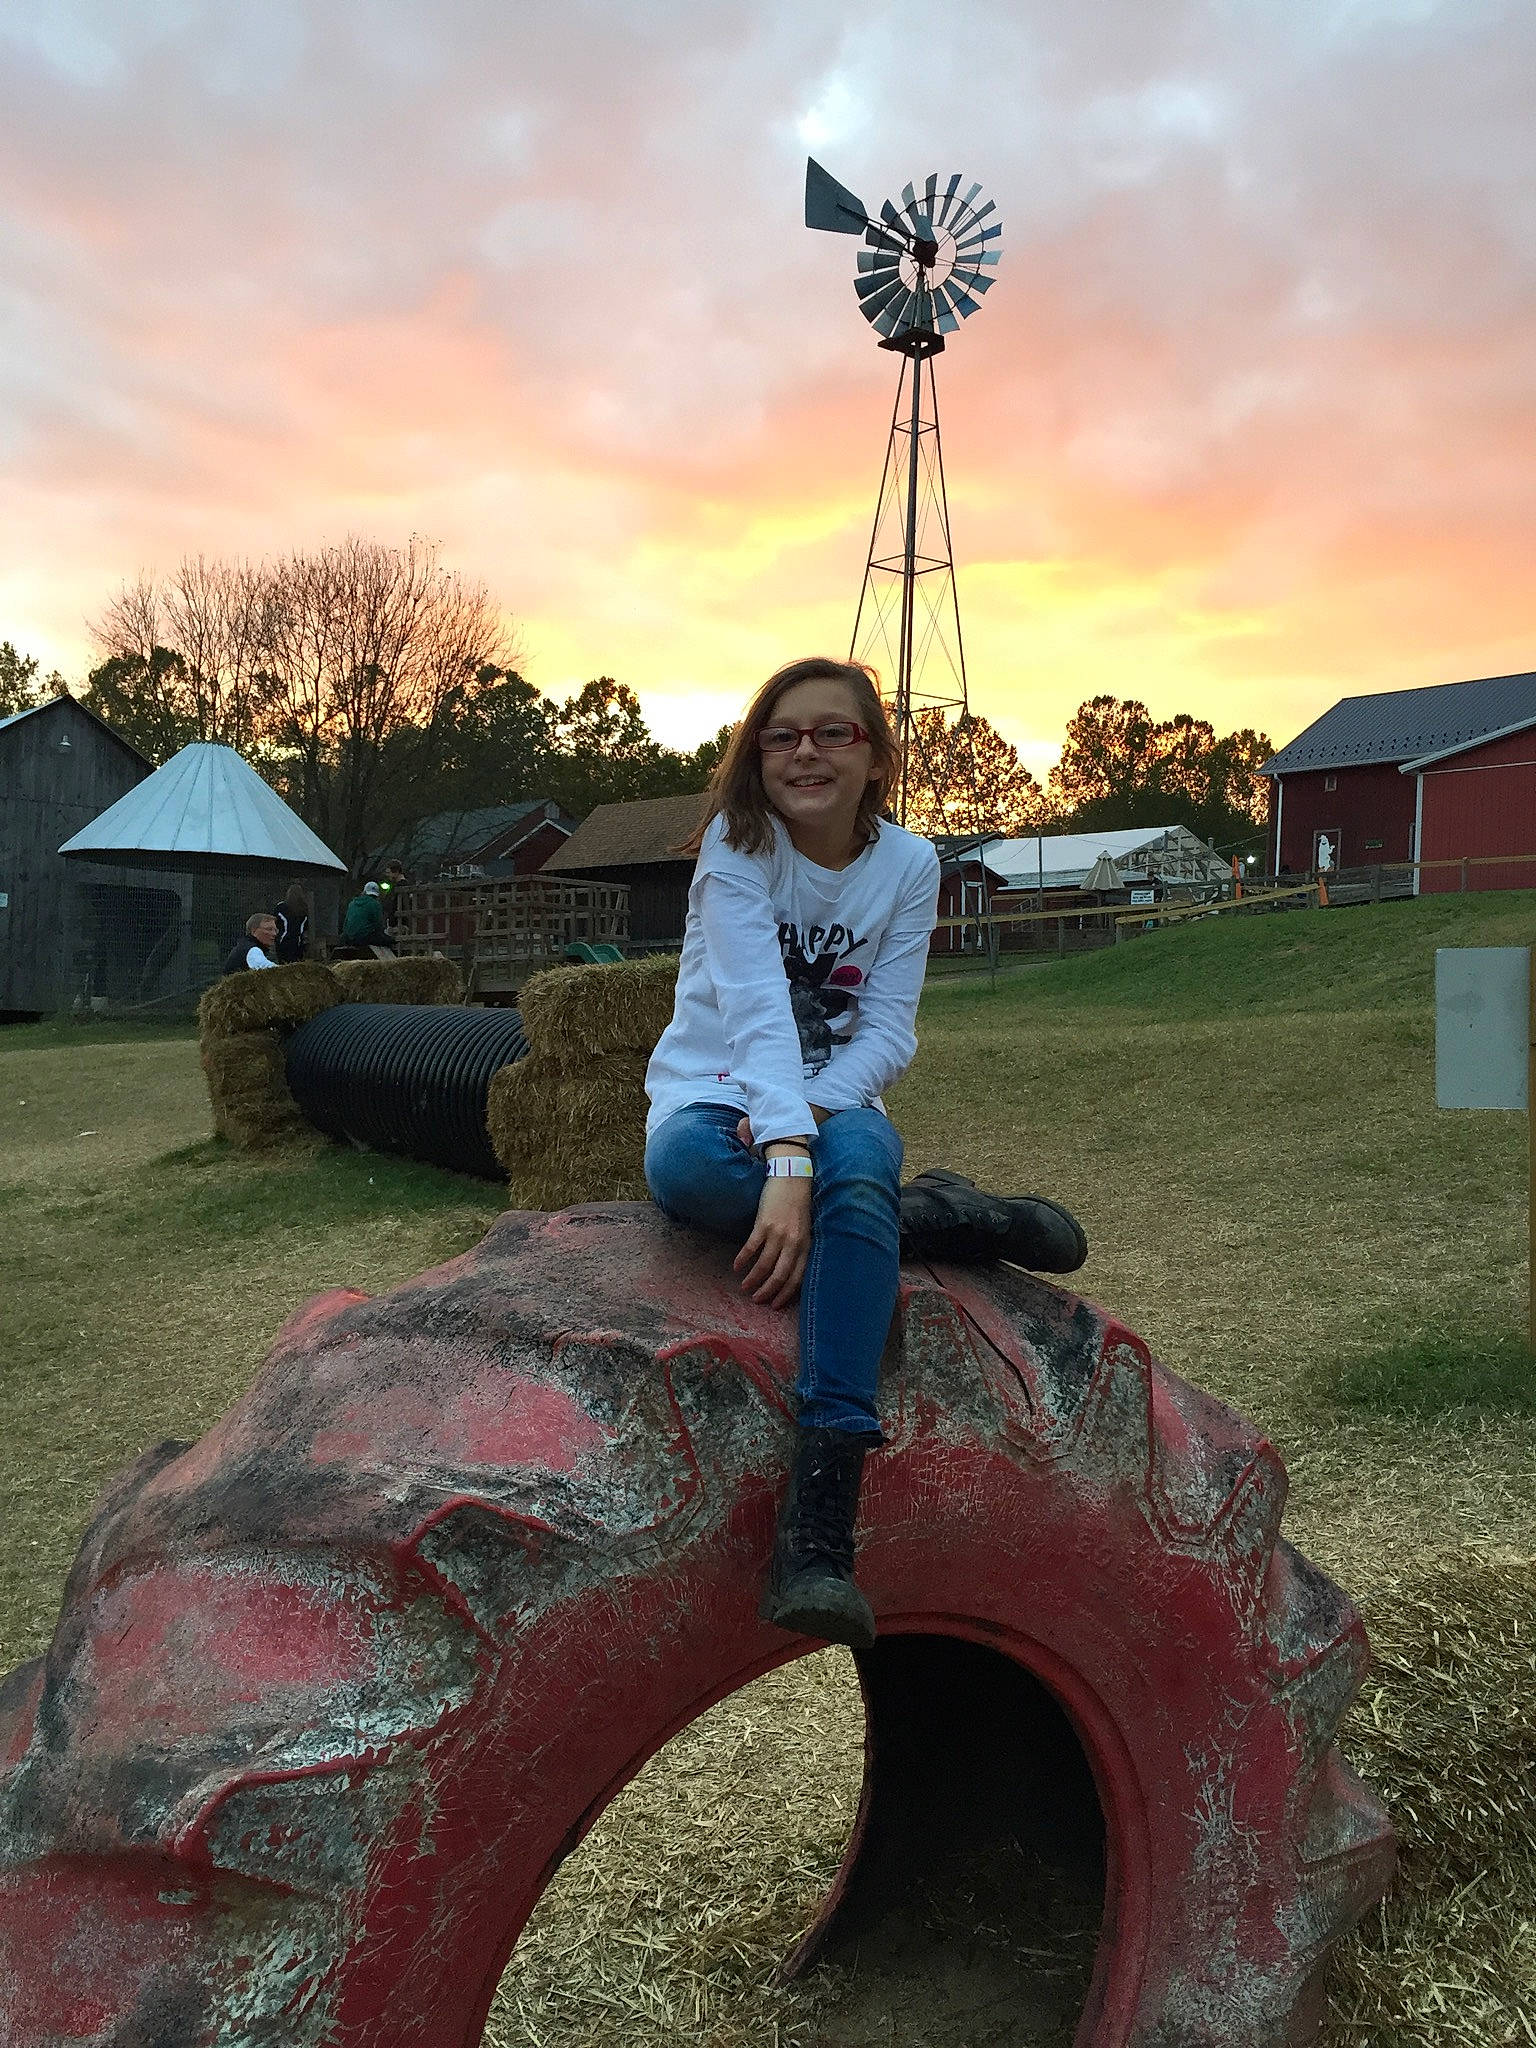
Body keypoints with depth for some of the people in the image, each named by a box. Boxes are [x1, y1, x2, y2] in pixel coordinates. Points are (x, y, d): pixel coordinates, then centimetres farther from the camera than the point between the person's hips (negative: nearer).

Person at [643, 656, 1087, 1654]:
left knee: (859, 1161, -37)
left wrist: (812, 1113, -26)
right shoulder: (737, 846, -10)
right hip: (715, 1093, -1)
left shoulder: (909, 864, -2)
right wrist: (788, 1162, -39)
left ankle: (820, 1533, -43)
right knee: (685, 1166, -39)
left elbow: (890, 1033, -6)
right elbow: (758, 1009, -25)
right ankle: (939, 1214, -21)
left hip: (835, 1101, 1)